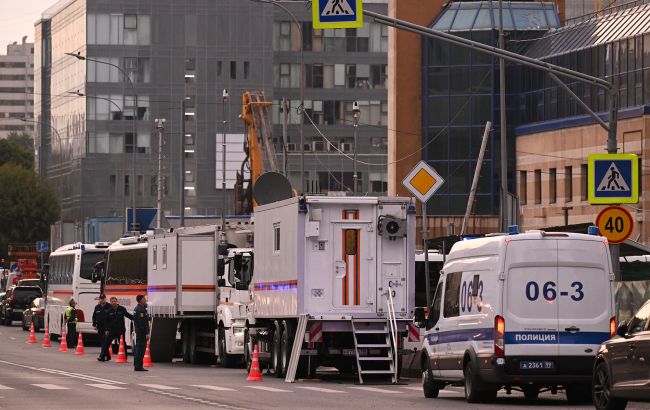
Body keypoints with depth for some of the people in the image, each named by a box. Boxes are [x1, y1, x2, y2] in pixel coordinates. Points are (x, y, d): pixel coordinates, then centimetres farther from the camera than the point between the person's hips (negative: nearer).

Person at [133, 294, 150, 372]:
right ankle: (138, 366, -11)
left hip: (138, 331, 10)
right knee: (141, 348, -9)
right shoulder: (141, 310, -17)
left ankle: (136, 365, 21)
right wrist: (146, 333, -20)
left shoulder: (137, 308, 14)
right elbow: (142, 323, -21)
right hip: (142, 332, -10)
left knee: (138, 348, 15)